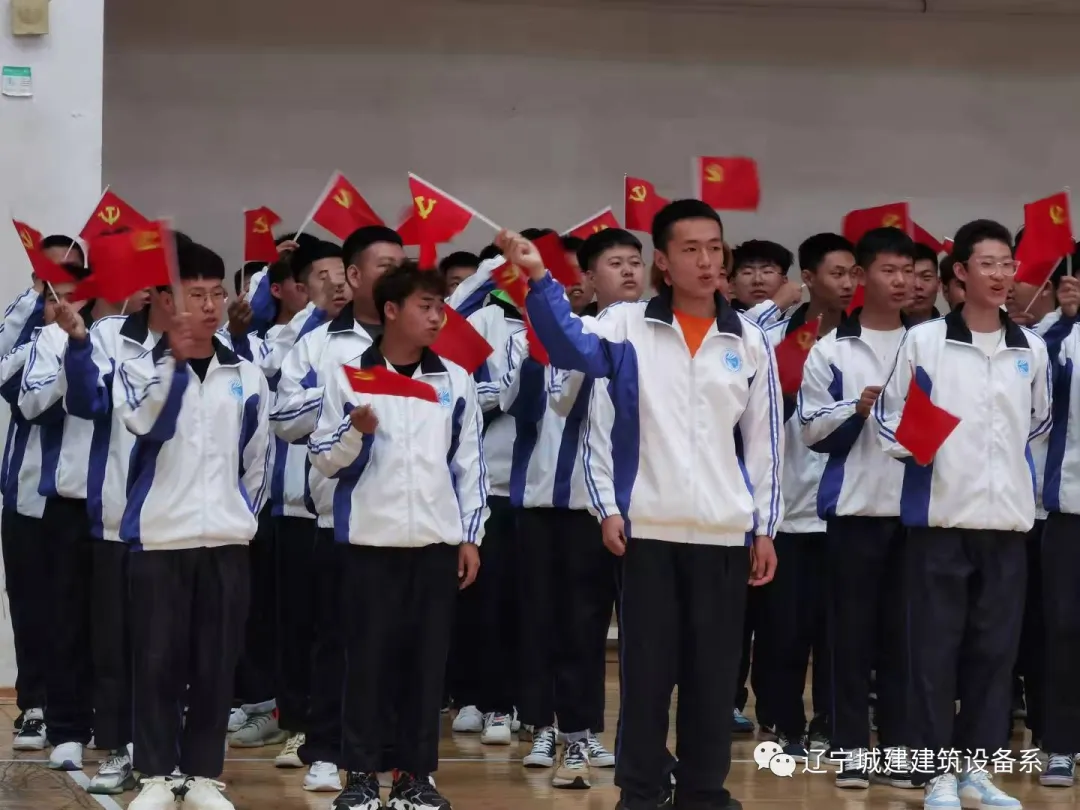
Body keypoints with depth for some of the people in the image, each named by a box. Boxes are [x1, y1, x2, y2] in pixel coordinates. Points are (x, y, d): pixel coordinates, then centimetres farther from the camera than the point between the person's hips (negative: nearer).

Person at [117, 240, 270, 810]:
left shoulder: (247, 377, 9)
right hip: (159, 536, -2)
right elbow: (144, 421, -21)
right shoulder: (141, 369, -1)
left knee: (216, 661, 4)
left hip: (226, 540, 2)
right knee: (157, 659, 0)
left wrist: (243, 517, 10)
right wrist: (176, 358, -28)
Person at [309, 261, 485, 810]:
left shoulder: (455, 381, 9)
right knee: (368, 655, 0)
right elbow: (323, 460, 2)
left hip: (437, 541, 2)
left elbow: (469, 464, 10)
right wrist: (355, 433, -17)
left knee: (426, 658, 4)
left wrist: (471, 535, 6)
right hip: (369, 539, -2)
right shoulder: (348, 376, 1)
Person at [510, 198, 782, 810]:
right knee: (647, 666, 3)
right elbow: (574, 348, -19)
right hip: (648, 528, -2)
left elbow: (765, 441, 9)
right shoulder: (626, 326, 1)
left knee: (713, 669, 7)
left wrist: (766, 528, 6)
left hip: (725, 533, 2)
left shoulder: (750, 341, 8)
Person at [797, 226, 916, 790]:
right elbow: (813, 432, 1)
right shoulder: (831, 351, 4)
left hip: (916, 508, 2)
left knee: (905, 631, 4)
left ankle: (899, 748, 9)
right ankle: (852, 748, 6)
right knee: (853, 629, 1)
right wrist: (858, 410, -14)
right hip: (855, 507, -1)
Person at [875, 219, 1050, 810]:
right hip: (941, 516, -3)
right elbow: (889, 414, -1)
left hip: (1007, 518, 3)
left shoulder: (1032, 349, 10)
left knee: (995, 647, 6)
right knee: (936, 647, -1)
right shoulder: (924, 340, -1)